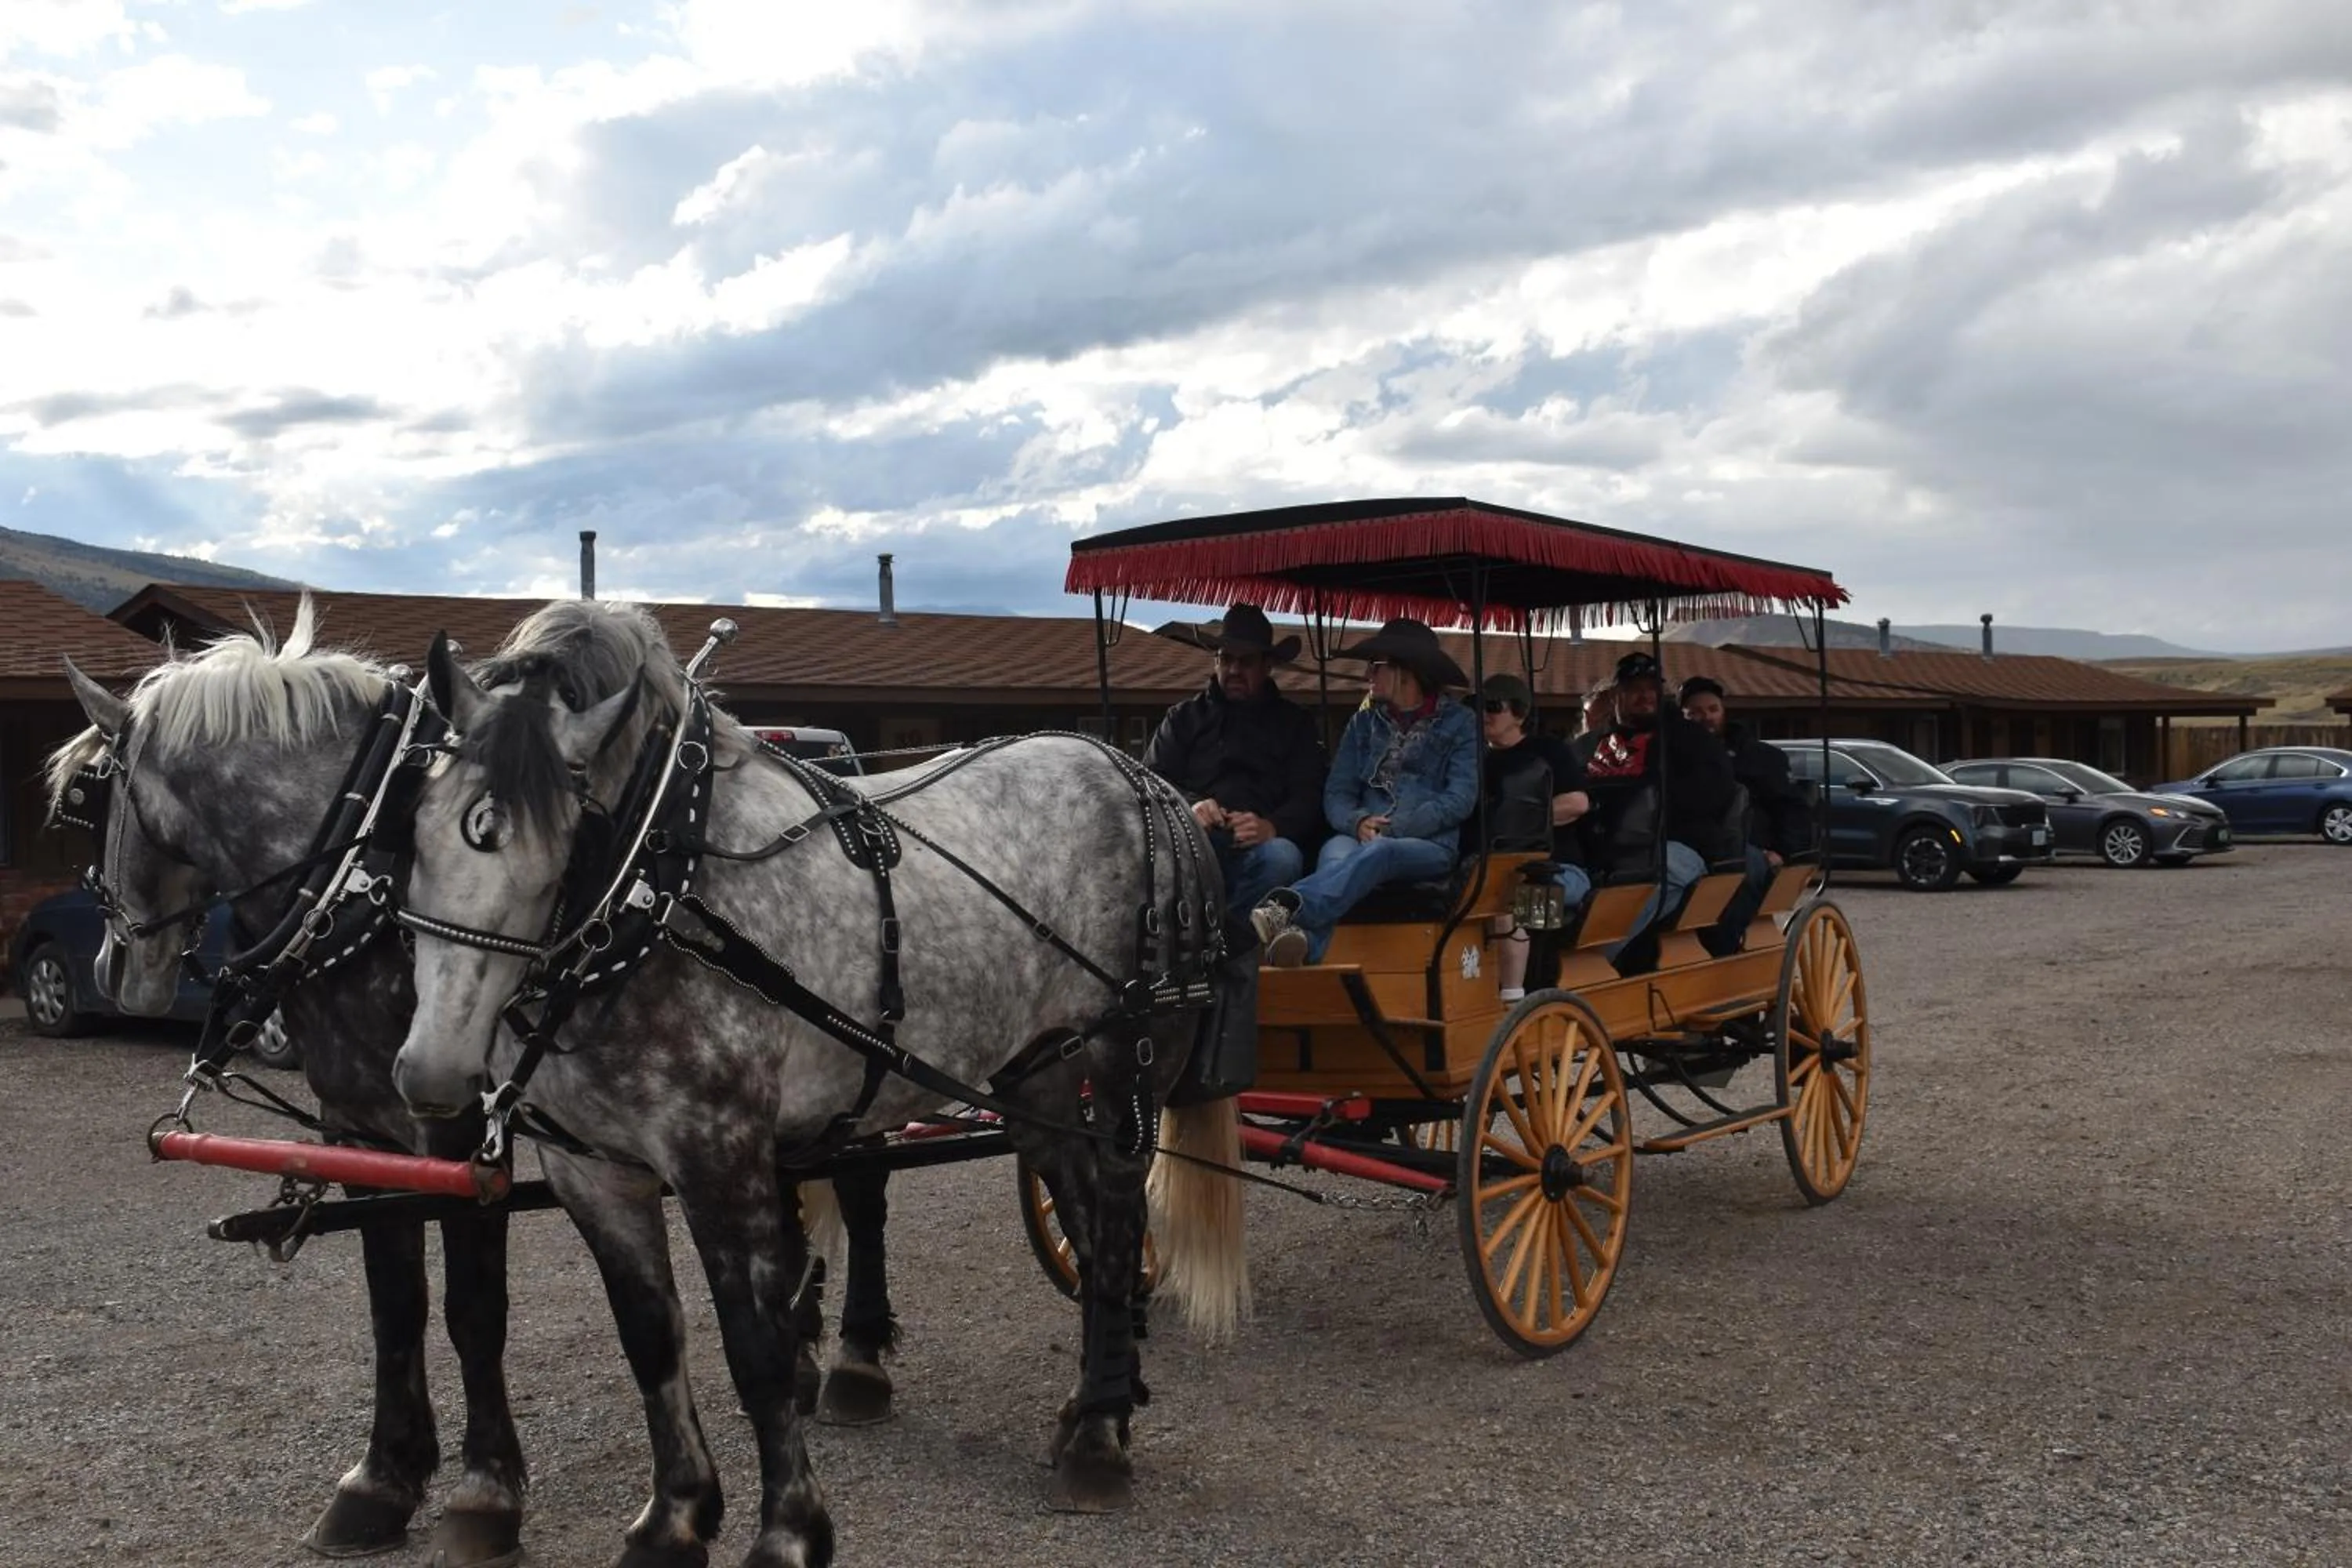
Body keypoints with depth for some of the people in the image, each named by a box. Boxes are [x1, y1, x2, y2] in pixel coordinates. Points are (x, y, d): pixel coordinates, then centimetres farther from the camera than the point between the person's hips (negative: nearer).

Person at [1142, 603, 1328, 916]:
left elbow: (1309, 797, 9)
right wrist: (1189, 807, -12)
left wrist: (1274, 827, -15)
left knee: (1283, 857, -36)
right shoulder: (1185, 717, 24)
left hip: (1257, 847, 0)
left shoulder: (1295, 722, 21)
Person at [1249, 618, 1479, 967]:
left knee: (1378, 853, -39)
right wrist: (1358, 822, -10)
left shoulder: (1459, 724, 9)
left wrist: (1393, 827, -11)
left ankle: (1288, 908, -66)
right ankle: (1305, 943, -66)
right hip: (1361, 839, 3)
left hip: (1429, 847, -3)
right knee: (1334, 854, -35)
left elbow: (1461, 799, -2)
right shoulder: (1364, 723, 21)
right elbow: (1336, 794, 13)